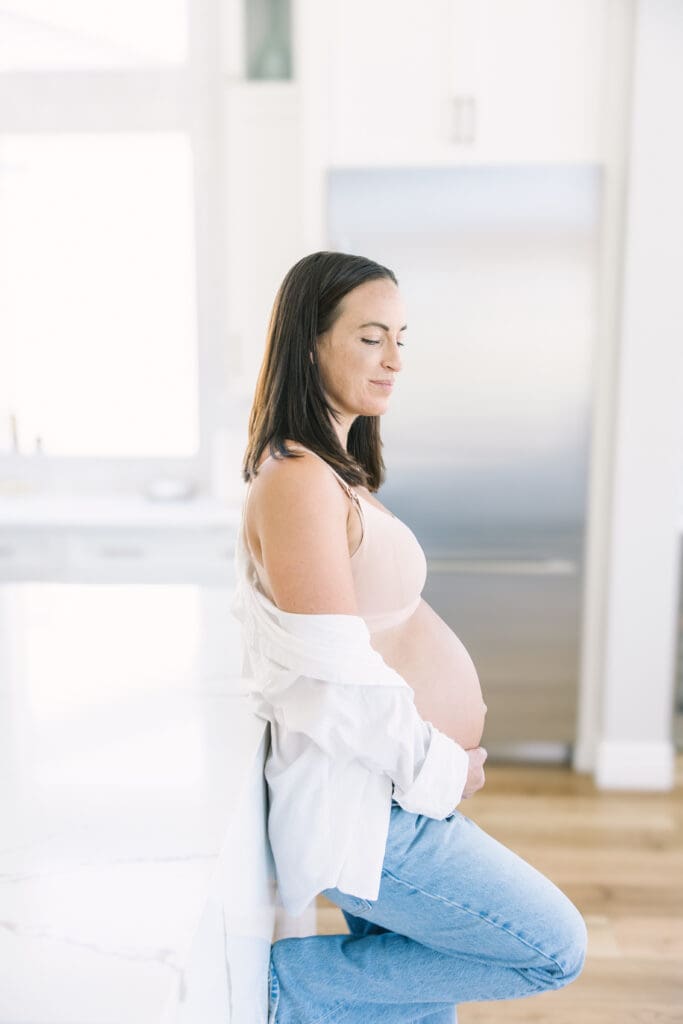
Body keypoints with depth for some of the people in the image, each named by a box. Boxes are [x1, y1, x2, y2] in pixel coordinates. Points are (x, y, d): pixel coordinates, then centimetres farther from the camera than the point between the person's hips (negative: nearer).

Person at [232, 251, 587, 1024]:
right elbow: (339, 683, -25)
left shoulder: (329, 469, 9)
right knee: (554, 951, 4)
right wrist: (442, 769, -11)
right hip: (367, 807, -10)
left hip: (392, 792, 10)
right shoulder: (301, 480, -23)